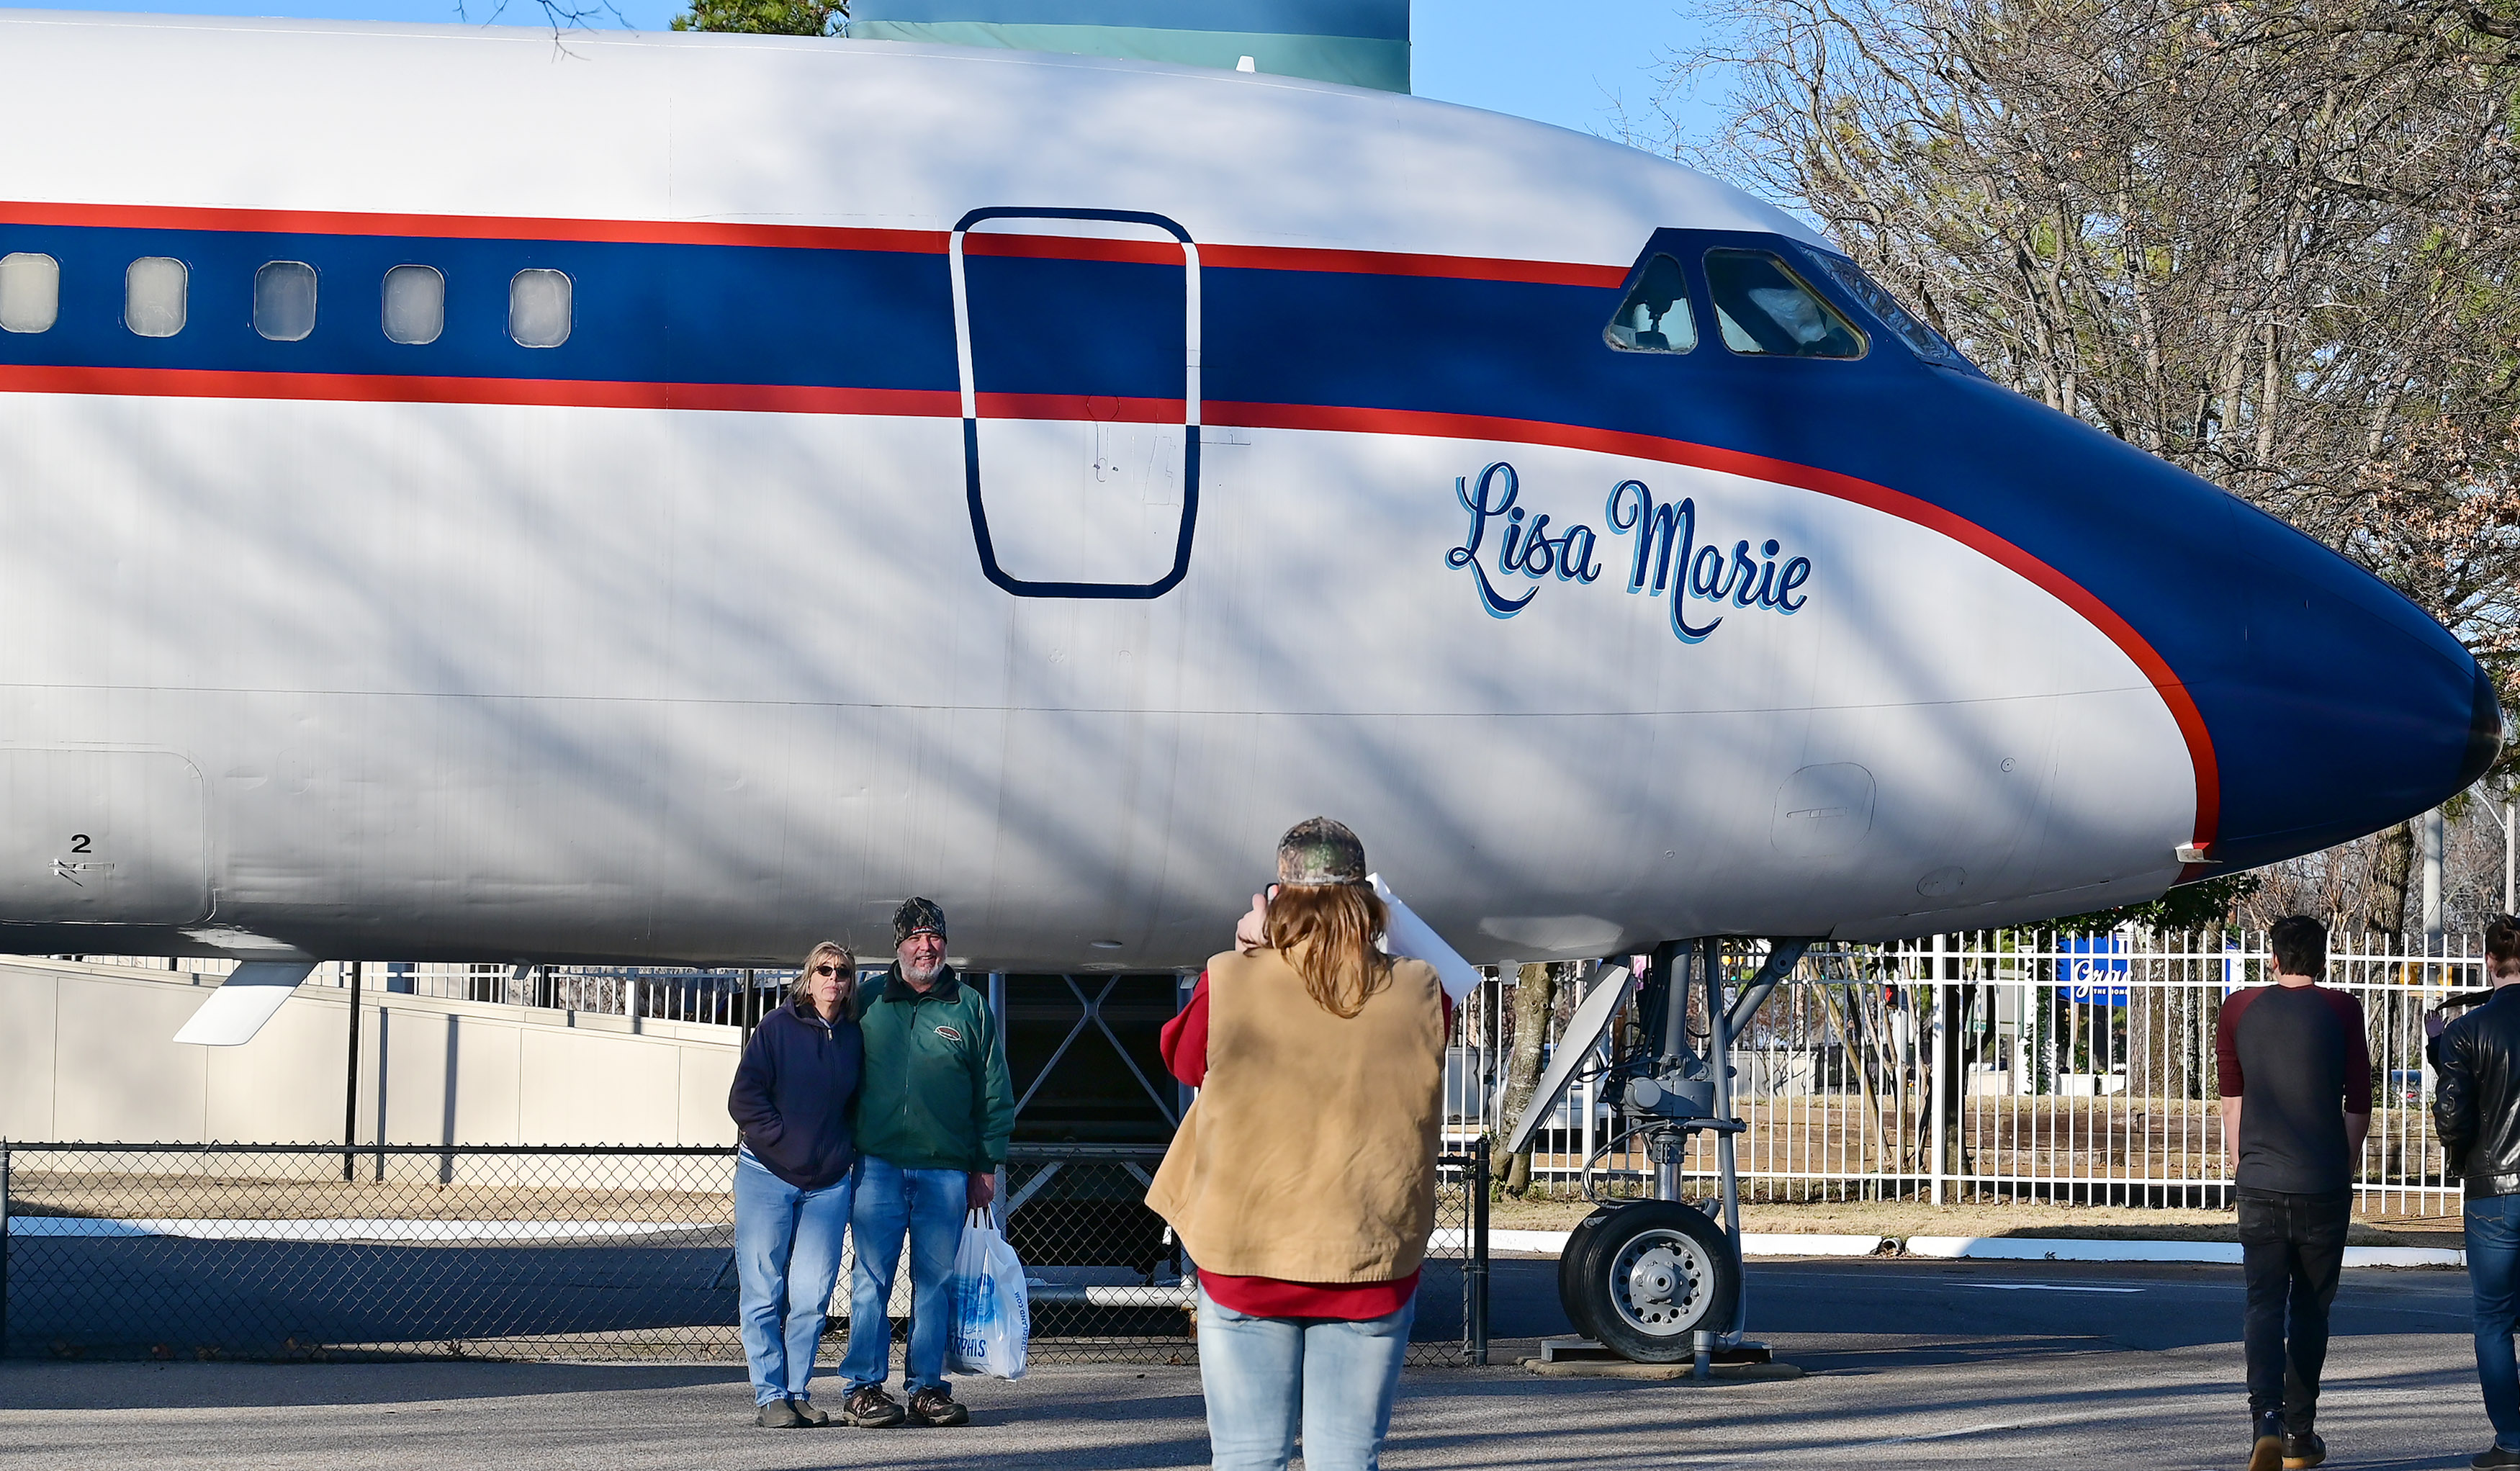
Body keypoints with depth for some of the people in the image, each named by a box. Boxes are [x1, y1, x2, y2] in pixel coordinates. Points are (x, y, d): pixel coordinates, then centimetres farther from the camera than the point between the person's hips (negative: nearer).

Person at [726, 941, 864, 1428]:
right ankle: (770, 1397, 1)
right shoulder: (776, 1028, -2)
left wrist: (847, 1152, 7)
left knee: (813, 1295, 0)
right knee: (765, 1293, -3)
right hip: (767, 1177, -3)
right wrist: (784, 1142, -10)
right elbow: (745, 1098, -5)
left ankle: (799, 1392, 9)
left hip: (829, 1182, 3)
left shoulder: (853, 1037, 10)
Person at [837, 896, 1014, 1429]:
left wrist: (987, 1166, 6)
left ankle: (927, 1386, 8)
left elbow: (993, 1092, 11)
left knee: (935, 1280, 3)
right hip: (878, 1165, -1)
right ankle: (863, 1388, -1)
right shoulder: (869, 1004, 9)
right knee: (871, 1276, -4)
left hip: (947, 1169, 1)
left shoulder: (971, 1008, 10)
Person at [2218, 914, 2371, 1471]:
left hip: (2260, 1181, 1)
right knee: (2310, 1308, 11)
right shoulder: (2342, 1012, -2)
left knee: (2264, 1302, -1)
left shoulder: (2239, 1010, 4)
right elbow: (2358, 1106, 0)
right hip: (2323, 1184, -1)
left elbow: (2232, 1097, 11)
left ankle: (2266, 1418, -22)